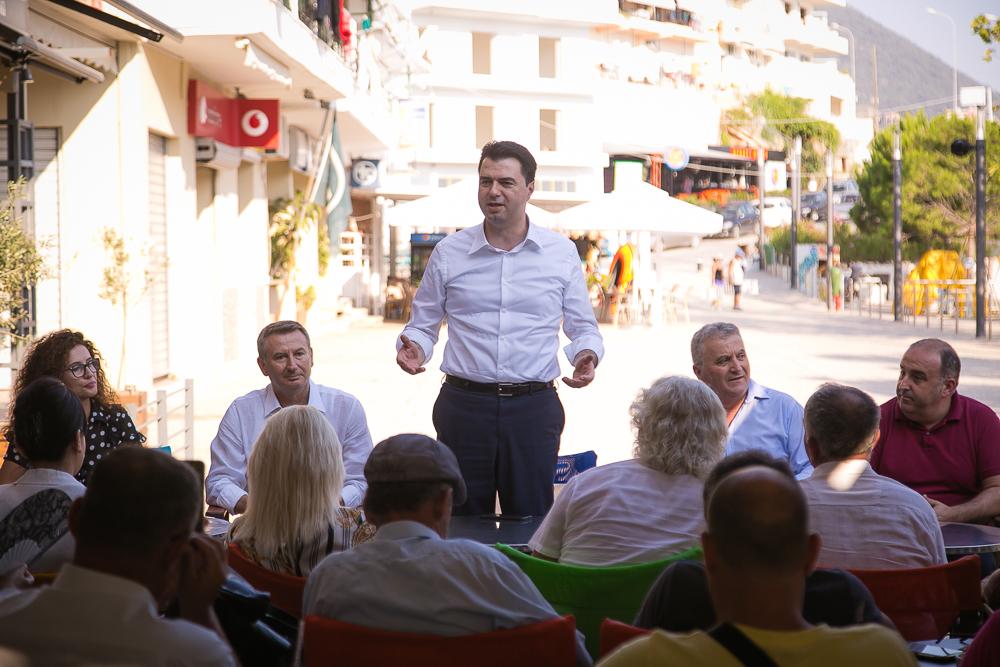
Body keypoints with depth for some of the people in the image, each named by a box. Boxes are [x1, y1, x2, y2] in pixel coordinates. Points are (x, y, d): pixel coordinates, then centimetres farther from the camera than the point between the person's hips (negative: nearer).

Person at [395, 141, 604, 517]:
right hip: (464, 403, 0)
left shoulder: (561, 253, 5)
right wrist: (414, 347, -11)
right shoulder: (448, 253, 5)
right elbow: (423, 325, 11)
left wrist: (586, 354, -11)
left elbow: (583, 328, 10)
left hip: (534, 405, 0)